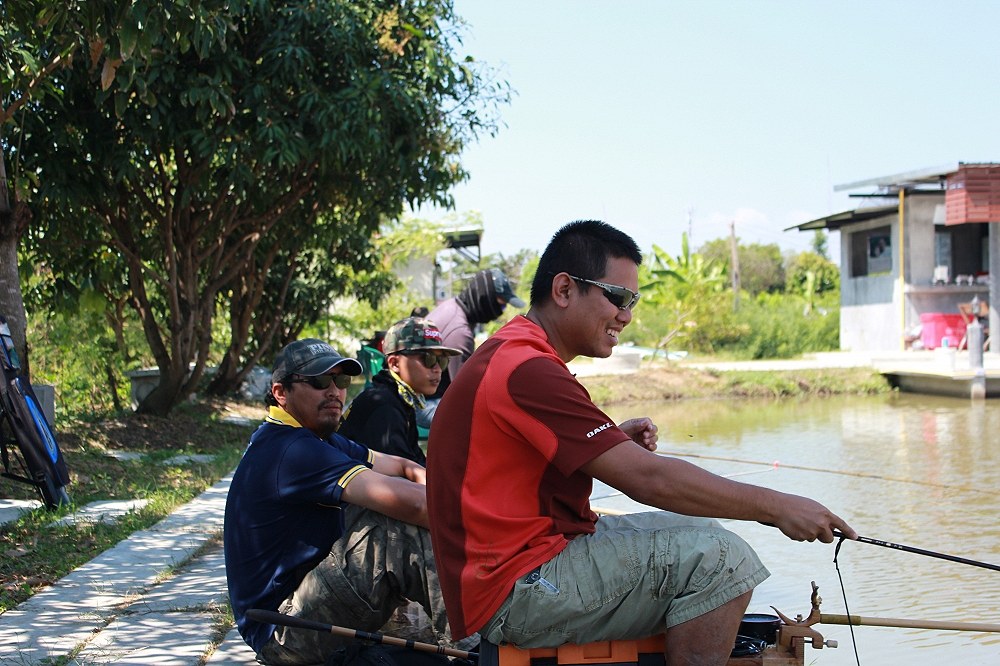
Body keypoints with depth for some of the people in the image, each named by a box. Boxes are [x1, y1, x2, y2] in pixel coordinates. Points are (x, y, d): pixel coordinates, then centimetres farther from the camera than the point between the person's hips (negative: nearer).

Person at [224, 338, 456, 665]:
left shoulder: (319, 440, 13)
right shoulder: (291, 451, -22)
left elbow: (405, 469, 10)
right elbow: (406, 501, -30)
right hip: (284, 635, -11)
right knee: (400, 529, -24)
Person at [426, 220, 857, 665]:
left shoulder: (507, 356, 15)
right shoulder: (526, 370, -20)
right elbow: (647, 478, -23)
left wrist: (615, 442, 7)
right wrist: (775, 507, -17)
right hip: (515, 592, -11)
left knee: (694, 530, 16)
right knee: (717, 558, -17)